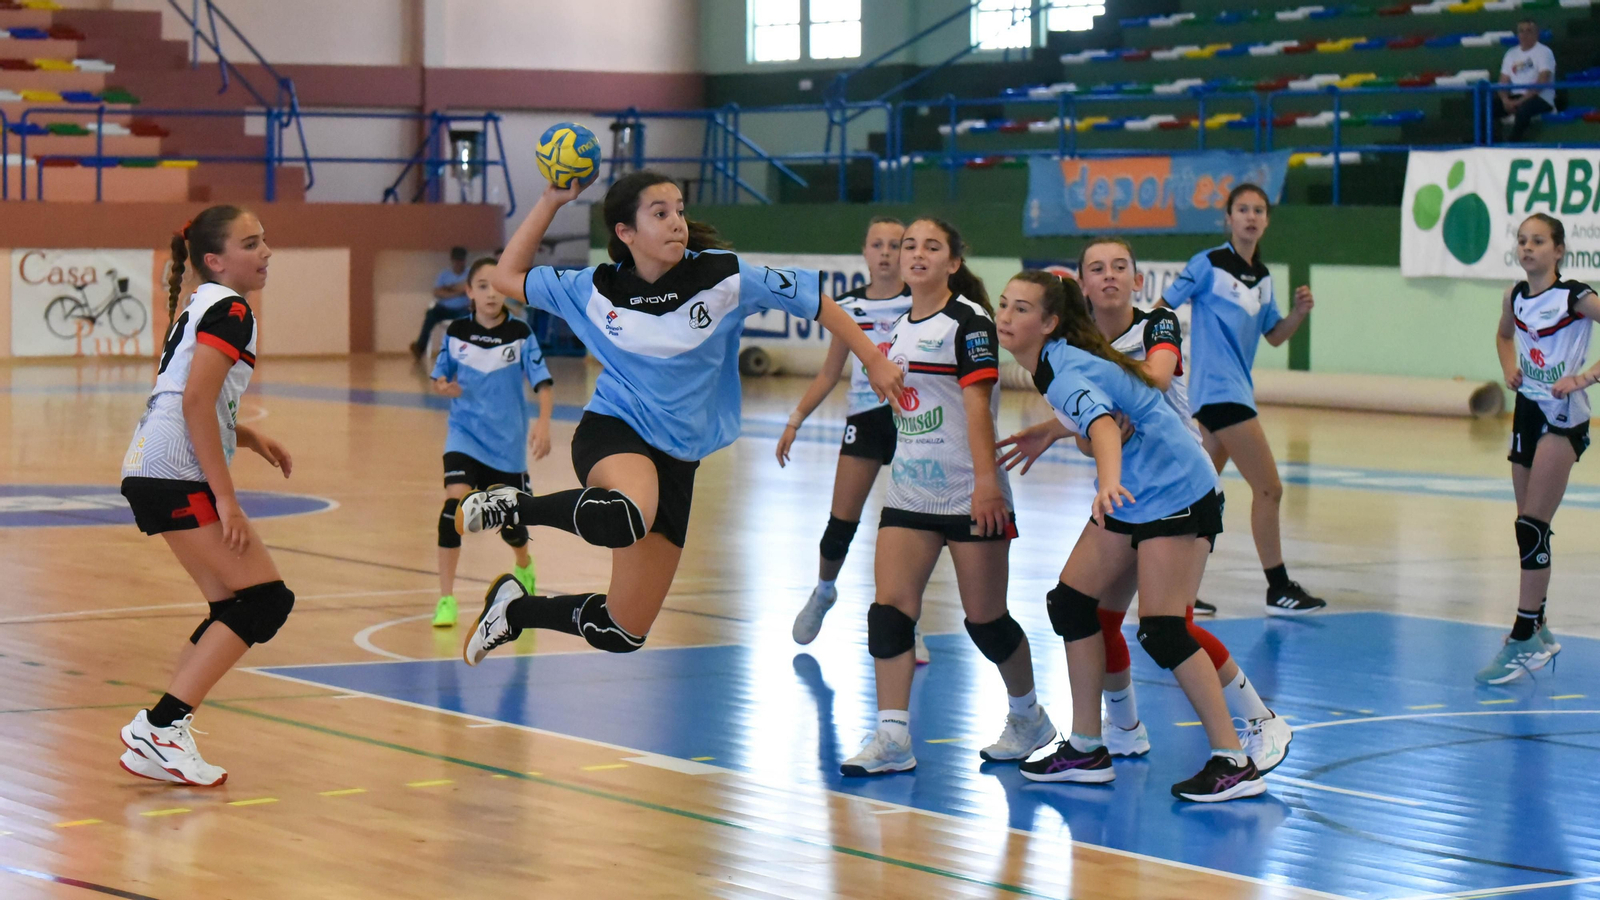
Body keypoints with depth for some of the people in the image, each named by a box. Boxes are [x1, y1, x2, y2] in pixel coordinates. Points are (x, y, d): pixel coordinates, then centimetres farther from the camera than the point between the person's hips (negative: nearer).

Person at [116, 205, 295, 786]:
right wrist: (225, 498, -18)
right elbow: (195, 402, -18)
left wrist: (247, 437, 16)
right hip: (177, 476, -10)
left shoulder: (202, 307, 23)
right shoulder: (229, 308, -8)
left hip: (153, 472, 10)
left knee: (235, 608, 11)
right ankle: (159, 729, -14)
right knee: (266, 598, -10)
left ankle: (160, 738, 7)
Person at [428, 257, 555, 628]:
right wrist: (443, 386, -14)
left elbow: (542, 382, -11)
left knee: (510, 522, 10)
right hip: (465, 433, 0)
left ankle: (524, 567, 48)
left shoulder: (520, 334, -8)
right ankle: (446, 599, -16)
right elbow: (441, 377, 9)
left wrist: (543, 422, -27)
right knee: (456, 500, -22)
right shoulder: (456, 332, -3)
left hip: (507, 441, 0)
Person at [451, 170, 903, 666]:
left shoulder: (723, 276, -6)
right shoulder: (596, 290, -2)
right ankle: (512, 506, -15)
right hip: (612, 434, -3)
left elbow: (814, 300, 2)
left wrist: (873, 360, 1)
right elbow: (508, 277, 8)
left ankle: (514, 610, 30)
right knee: (624, 518, -43)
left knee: (623, 632, 4)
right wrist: (550, 203, 0)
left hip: (676, 461, 3)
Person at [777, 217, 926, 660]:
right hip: (865, 419, 2)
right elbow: (829, 374, 13)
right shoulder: (848, 307, 6)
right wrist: (795, 420, 8)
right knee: (841, 523, 0)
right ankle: (823, 592, 29)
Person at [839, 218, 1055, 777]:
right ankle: (892, 737, -8)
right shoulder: (899, 327, 12)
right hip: (909, 495, 7)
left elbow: (977, 405, -18)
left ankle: (1028, 717, 25)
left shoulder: (969, 321, -10)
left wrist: (986, 480, -24)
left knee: (985, 619, 2)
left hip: (970, 496, -7)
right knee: (889, 609, -7)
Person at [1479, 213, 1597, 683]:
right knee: (1529, 527, 12)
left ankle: (1524, 639, -11)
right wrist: (1510, 367, 8)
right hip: (1527, 411, 7)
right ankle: (1537, 630, 24)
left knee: (1532, 526, -13)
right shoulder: (1516, 296, 6)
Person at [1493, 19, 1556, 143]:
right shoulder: (1511, 54, 16)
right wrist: (1505, 100, -11)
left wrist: (1521, 101, -21)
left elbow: (1542, 82, -13)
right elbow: (1504, 81, 11)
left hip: (1540, 98, -6)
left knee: (1523, 108, -40)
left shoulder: (1544, 52, -2)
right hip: (1515, 96, 6)